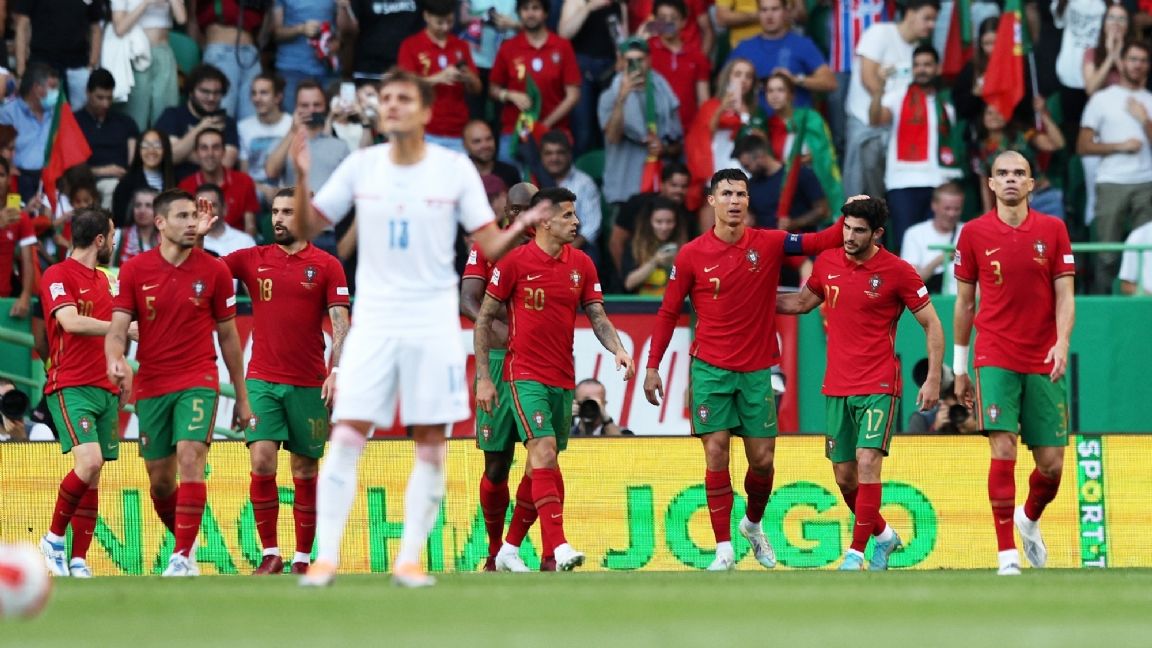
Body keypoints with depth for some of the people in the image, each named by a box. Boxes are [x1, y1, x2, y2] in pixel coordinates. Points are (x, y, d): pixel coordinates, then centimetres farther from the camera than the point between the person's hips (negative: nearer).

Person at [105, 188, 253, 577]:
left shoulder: (214, 271, 0)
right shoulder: (134, 270, 0)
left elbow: (228, 336, 8)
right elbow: (117, 329, -4)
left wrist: (242, 396, 11)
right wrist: (115, 360, -27)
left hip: (199, 380, -2)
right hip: (151, 385, 2)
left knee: (190, 457, -21)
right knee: (160, 481, 7)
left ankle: (183, 557, -21)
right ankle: (185, 542, 32)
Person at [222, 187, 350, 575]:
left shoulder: (326, 266, 2)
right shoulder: (252, 260, 7)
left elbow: (340, 324, -2)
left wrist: (336, 372, -14)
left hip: (309, 384, -1)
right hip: (263, 379, 1)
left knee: (305, 471, 4)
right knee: (262, 460, -13)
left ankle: (303, 559, 10)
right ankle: (270, 554, -6)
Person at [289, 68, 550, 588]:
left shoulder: (455, 169, -1)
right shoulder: (361, 166, 3)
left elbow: (490, 245, 1)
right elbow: (306, 231, 7)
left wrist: (520, 228, -20)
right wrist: (302, 180, -10)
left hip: (433, 323, 0)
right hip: (373, 320, 0)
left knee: (430, 447, -1)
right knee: (346, 437, -9)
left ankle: (408, 560, 8)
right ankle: (325, 557, -6)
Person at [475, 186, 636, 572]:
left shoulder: (582, 265, 6)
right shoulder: (516, 261, -8)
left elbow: (597, 316, 8)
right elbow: (484, 318, -3)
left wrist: (617, 349, -13)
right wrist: (483, 377, -7)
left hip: (563, 378, 6)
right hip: (525, 375, -6)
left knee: (542, 466, 11)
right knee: (544, 452, -20)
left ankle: (510, 549, 24)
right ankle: (558, 549, -28)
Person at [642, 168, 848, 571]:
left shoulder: (769, 244, -1)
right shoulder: (692, 256, -3)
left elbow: (822, 243, -7)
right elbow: (668, 313, 4)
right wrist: (652, 366, 2)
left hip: (757, 369, 1)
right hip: (710, 368, -1)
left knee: (762, 459, 3)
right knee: (716, 452, -8)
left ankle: (753, 524, 33)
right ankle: (724, 550, -4)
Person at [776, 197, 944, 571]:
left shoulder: (898, 272, -8)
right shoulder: (827, 263, 6)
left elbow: (932, 325, -2)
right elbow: (802, 302, 25)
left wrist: (933, 379, -8)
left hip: (879, 387, -5)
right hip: (837, 386, 5)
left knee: (868, 463, -17)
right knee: (844, 476, 8)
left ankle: (856, 553, -13)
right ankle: (883, 536, 31)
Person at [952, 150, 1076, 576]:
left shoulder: (1053, 230, 4)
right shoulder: (975, 233, 3)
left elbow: (1064, 296, 2)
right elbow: (964, 302, 9)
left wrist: (1062, 342, -16)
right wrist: (959, 367, 11)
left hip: (1043, 362, 2)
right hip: (995, 360, -2)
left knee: (1051, 464, 3)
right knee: (1003, 450, -15)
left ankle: (1029, 520, 35)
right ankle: (1007, 554, -11)